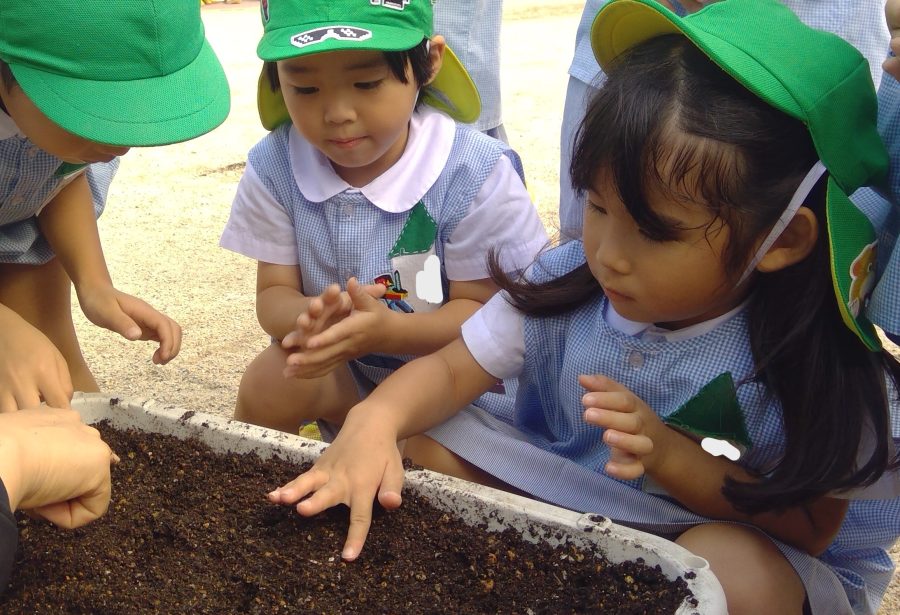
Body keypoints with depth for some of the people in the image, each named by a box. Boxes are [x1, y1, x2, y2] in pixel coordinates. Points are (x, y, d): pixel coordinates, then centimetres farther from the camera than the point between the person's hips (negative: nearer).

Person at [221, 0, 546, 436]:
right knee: (269, 381, -23)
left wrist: (388, 330, -38)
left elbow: (482, 309, -18)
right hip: (340, 376, 2)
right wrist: (306, 317, -35)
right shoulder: (274, 168, -12)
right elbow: (274, 294, -9)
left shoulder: (475, 173, -22)